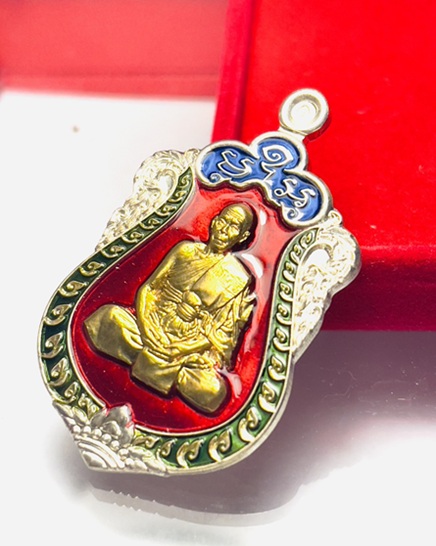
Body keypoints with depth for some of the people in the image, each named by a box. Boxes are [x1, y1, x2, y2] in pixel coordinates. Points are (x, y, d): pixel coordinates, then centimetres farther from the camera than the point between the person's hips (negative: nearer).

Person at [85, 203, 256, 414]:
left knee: (212, 391, -29)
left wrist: (180, 350, -13)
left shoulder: (238, 279, 0)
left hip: (188, 351, -1)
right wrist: (146, 326, -8)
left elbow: (224, 333, -3)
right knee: (110, 316, -25)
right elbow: (148, 288, 9)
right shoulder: (186, 250, 10)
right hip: (152, 329, 1)